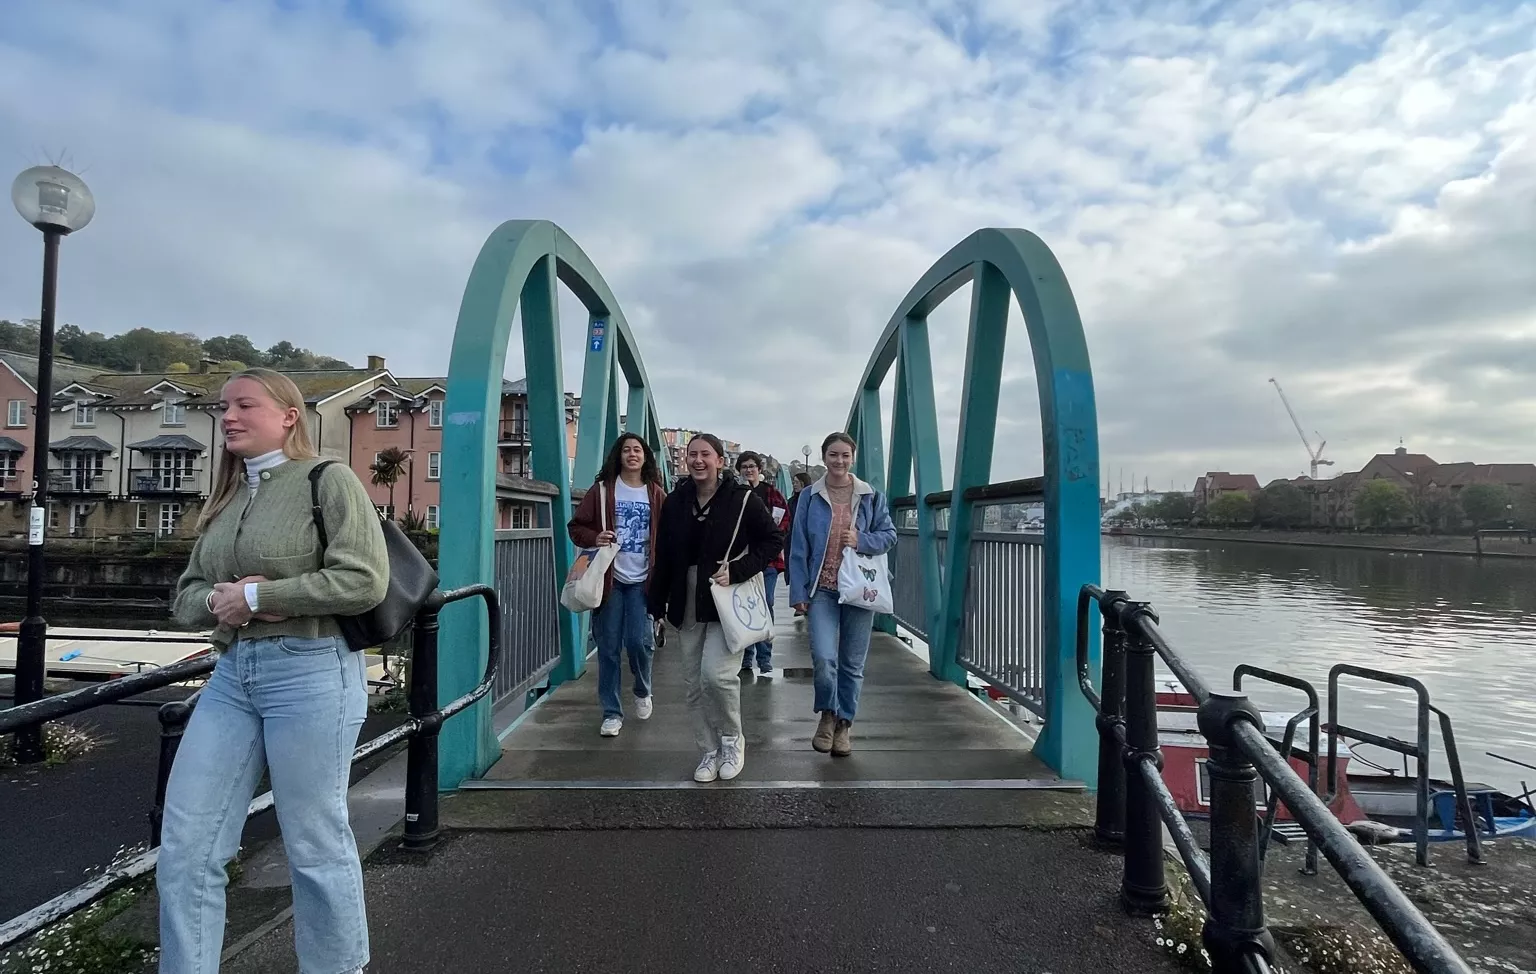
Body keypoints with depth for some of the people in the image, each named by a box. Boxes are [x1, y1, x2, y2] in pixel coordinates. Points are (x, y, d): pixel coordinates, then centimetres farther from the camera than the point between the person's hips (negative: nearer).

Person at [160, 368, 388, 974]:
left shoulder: (328, 479, -6)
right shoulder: (227, 498, 15)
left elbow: (364, 581, -18)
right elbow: (186, 595, 18)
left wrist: (254, 594, -14)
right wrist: (218, 601, -6)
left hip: (311, 674, -7)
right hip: (232, 674, 7)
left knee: (315, 844, 5)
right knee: (184, 847, 8)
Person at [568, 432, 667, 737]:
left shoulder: (656, 494, 5)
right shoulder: (602, 490, 1)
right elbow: (576, 527, 5)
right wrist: (594, 538, -16)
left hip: (642, 580, 0)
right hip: (609, 578, 0)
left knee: (638, 640, -8)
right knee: (608, 648, 3)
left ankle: (643, 691, 24)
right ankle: (612, 713, 17)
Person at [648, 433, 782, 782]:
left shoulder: (742, 499, -7)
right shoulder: (674, 502, 5)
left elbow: (773, 541, -3)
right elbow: (664, 558, 9)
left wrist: (737, 571, -15)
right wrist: (657, 605, 9)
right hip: (686, 605, 5)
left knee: (716, 672, -18)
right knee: (694, 684, 8)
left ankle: (732, 738, 9)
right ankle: (710, 750, 25)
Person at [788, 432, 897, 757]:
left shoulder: (871, 496, 4)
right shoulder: (810, 496, 2)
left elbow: (889, 535, 8)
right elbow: (798, 547, 2)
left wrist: (862, 541, -12)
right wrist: (798, 591, -3)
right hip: (822, 589, -1)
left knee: (852, 663, 8)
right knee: (823, 658, -15)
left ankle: (844, 724, 27)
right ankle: (828, 715, 13)